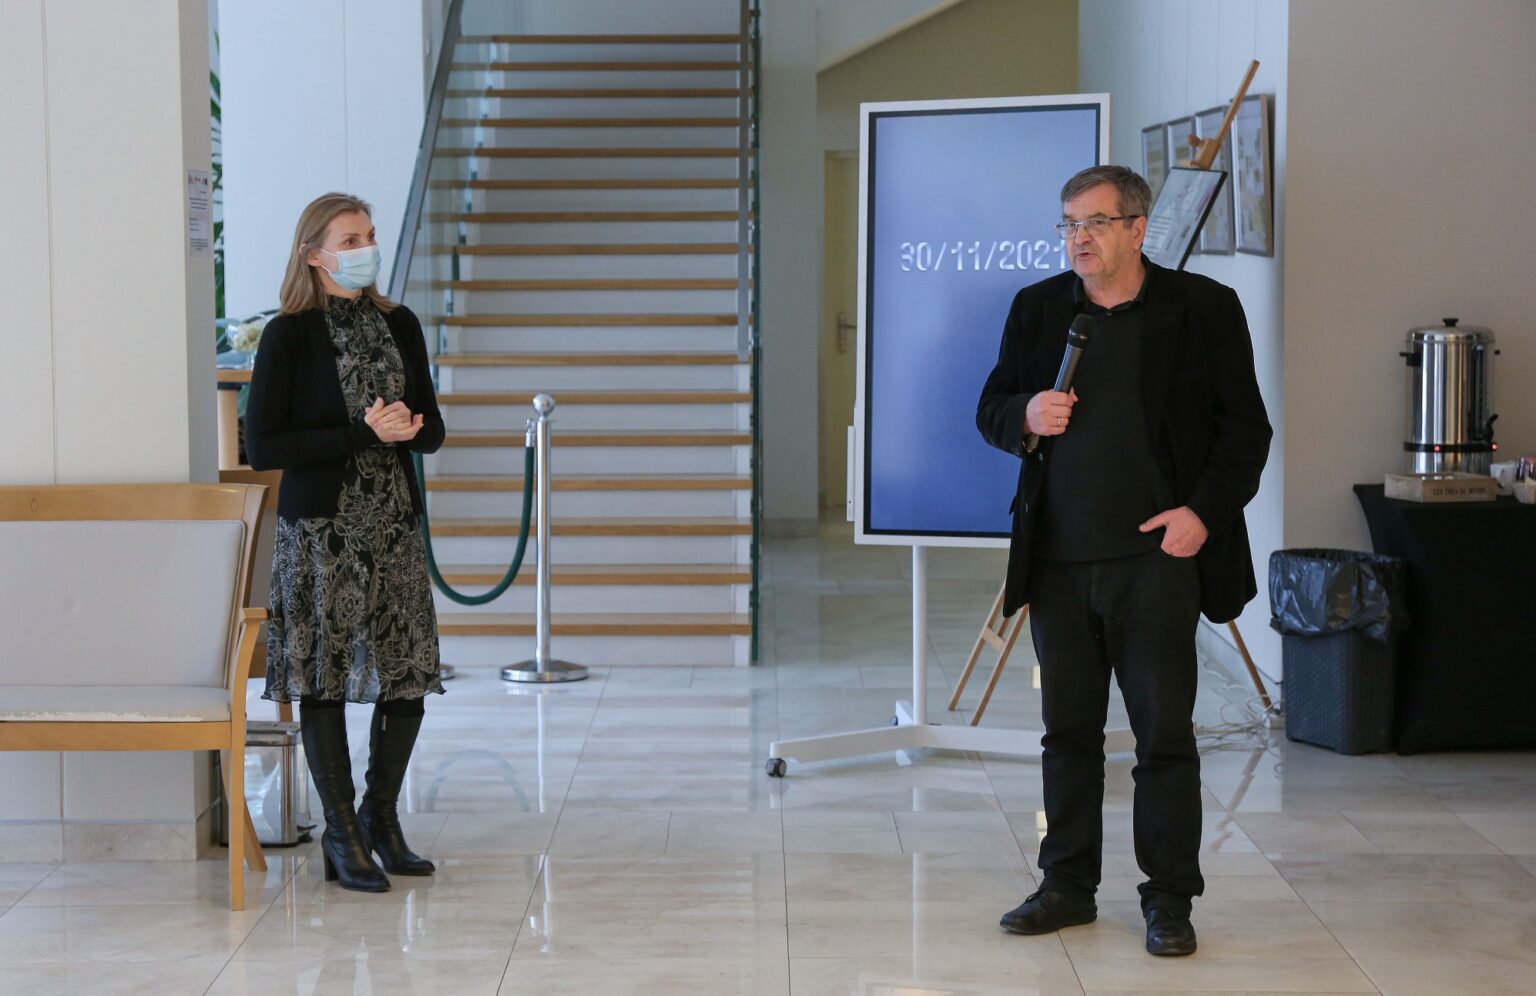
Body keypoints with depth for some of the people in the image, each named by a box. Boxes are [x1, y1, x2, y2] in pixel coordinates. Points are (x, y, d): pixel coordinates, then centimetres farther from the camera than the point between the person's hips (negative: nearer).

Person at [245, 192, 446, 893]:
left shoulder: (400, 326, 9)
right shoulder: (289, 336, -6)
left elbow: (433, 430, 14)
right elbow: (262, 446, -11)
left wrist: (407, 428, -10)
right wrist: (360, 434, -16)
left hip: (395, 526, 5)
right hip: (320, 529, -5)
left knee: (410, 672, 5)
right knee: (323, 679, 0)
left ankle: (381, 815, 24)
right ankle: (342, 834, 13)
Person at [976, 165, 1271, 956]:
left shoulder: (1203, 309, 0)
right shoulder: (1036, 310, 10)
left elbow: (1245, 429, 1)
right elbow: (992, 410, 15)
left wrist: (1204, 512, -11)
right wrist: (1026, 415, -9)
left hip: (1156, 556, -3)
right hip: (1057, 559, 4)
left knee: (1164, 730, -1)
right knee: (1068, 728, 10)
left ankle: (1169, 898, 9)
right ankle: (1068, 885, 21)